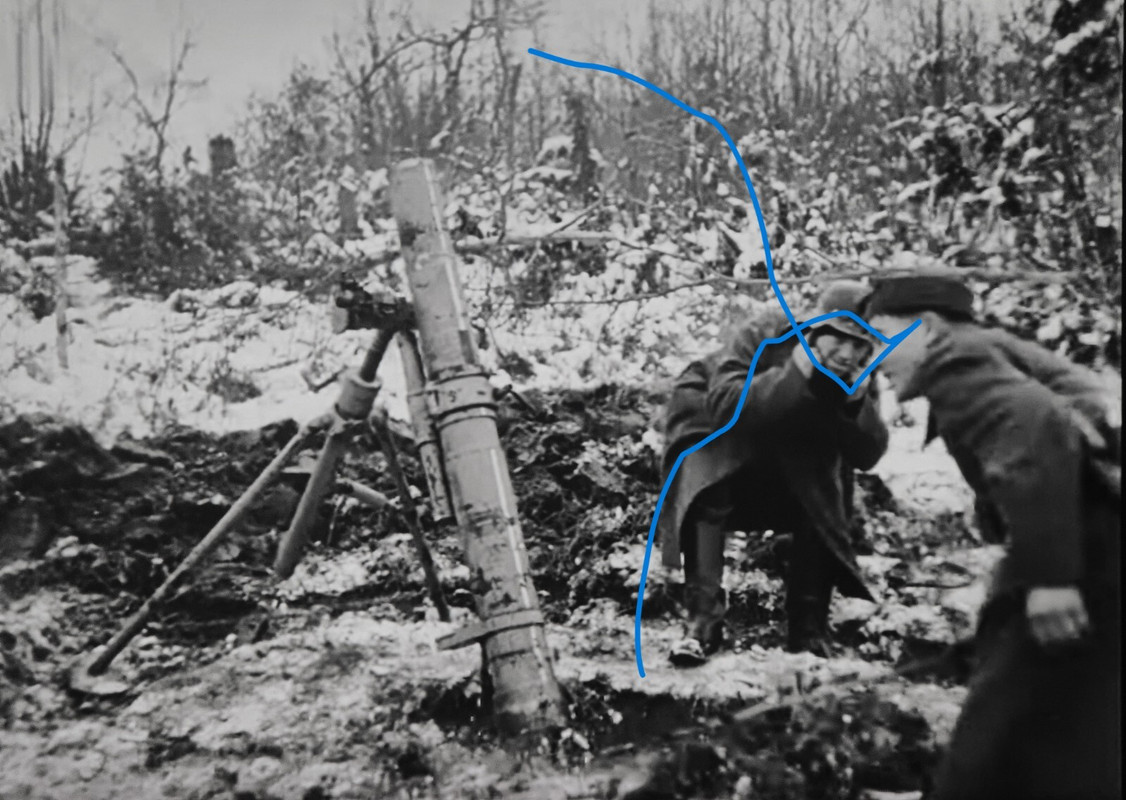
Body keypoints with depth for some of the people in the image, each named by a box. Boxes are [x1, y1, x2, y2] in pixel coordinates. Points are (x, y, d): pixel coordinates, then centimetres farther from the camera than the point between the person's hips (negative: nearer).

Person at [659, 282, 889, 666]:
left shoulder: (858, 375, -19)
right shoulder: (765, 333, -33)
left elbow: (867, 455, -20)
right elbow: (723, 405, -44)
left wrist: (859, 403, -38)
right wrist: (793, 376, -52)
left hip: (792, 448, 4)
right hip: (713, 421, -4)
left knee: (825, 516, -9)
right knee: (706, 497, -29)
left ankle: (808, 635, 5)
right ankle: (704, 622, -27)